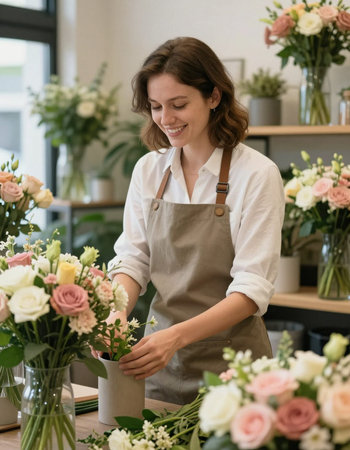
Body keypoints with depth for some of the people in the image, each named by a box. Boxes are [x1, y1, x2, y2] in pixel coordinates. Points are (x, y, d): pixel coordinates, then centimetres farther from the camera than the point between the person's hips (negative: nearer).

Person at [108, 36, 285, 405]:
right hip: (161, 363, 4)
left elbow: (252, 288, -16)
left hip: (229, 362, -4)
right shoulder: (148, 170, 4)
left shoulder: (257, 174, -12)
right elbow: (132, 259, 4)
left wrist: (179, 335, -28)